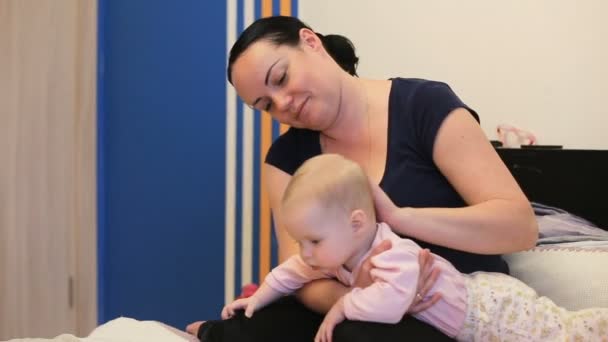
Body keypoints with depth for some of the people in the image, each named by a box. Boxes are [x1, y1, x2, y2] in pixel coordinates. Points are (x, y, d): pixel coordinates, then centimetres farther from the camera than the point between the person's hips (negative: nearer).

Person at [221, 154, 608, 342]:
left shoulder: (392, 255, -36)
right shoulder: (337, 252, -4)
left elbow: (390, 300, -52)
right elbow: (295, 271, 13)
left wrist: (344, 304, -35)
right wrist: (259, 297, 10)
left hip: (492, 310, -9)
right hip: (475, 290, 9)